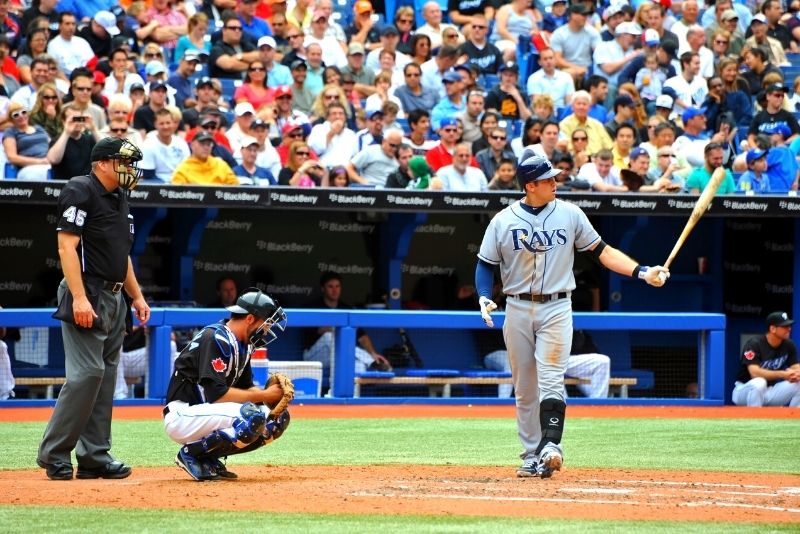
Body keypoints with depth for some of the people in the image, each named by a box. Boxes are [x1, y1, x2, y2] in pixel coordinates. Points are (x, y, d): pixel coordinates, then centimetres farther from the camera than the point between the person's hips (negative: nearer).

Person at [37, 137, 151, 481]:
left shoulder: (119, 198, 18)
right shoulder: (80, 192, -10)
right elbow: (67, 246, -17)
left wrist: (137, 297, 21)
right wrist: (79, 298, -25)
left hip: (114, 298, 9)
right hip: (87, 295, -9)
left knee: (106, 375, 7)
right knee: (86, 373, -14)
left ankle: (95, 457, 10)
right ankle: (53, 454, -9)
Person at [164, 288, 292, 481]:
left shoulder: (241, 344, 12)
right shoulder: (216, 339, -18)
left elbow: (246, 387, 14)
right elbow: (217, 394, -25)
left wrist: (271, 394, -7)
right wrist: (264, 395, -19)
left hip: (205, 413, 10)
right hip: (182, 416, -10)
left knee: (278, 418, 4)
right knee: (252, 416, -30)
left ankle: (209, 456, 5)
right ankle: (192, 454, -12)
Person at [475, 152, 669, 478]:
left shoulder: (570, 215, 1)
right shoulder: (503, 221, -1)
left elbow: (601, 252, 4)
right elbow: (486, 265, 5)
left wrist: (642, 272, -6)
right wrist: (484, 298, -13)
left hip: (556, 308, -1)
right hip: (517, 309, 1)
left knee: (551, 381, -15)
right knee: (524, 388, 6)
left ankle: (550, 445, -26)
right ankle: (532, 456, 13)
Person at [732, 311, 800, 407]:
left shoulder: (788, 345, 0)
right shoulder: (754, 344, -19)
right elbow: (754, 372, -30)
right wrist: (782, 374, -40)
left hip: (770, 394, 6)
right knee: (759, 382, -39)